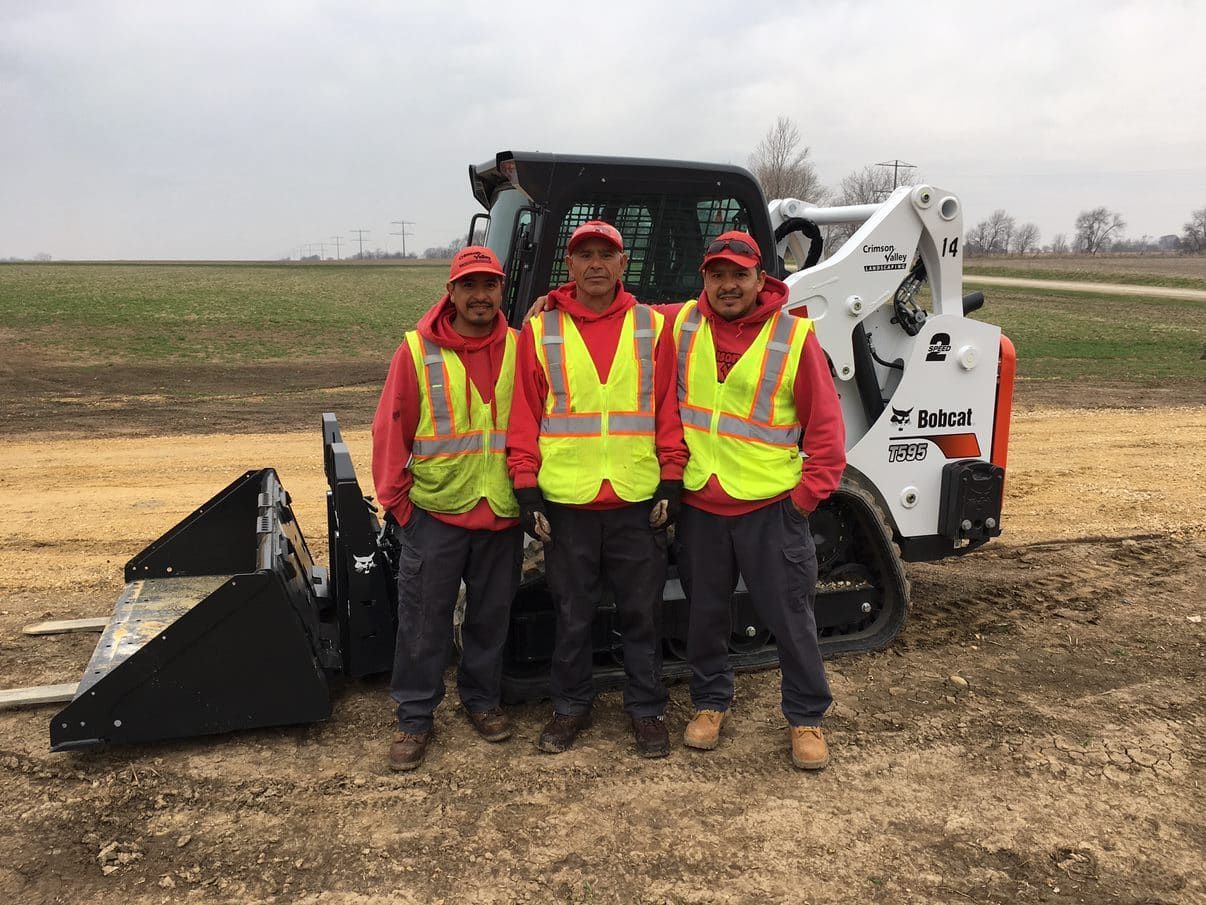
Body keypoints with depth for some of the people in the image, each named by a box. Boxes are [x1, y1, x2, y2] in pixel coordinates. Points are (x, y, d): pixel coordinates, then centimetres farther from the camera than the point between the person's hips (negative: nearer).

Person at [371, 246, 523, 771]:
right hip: (435, 512, -2)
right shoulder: (418, 351, -4)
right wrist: (395, 501, -4)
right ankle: (415, 718, 21)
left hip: (502, 512, 2)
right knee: (424, 621, 5)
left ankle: (482, 700, 34)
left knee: (491, 616, 15)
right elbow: (391, 431, -2)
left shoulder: (519, 349, 2)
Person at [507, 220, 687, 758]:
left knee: (641, 613, 10)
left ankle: (646, 710, 26)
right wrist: (527, 491, -3)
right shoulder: (539, 332, 3)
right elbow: (524, 418, 2)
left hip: (639, 501, 0)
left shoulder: (652, 328, 5)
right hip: (566, 502, 0)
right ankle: (570, 707, 29)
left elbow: (668, 410, 5)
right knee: (572, 614, 12)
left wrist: (672, 481, -1)